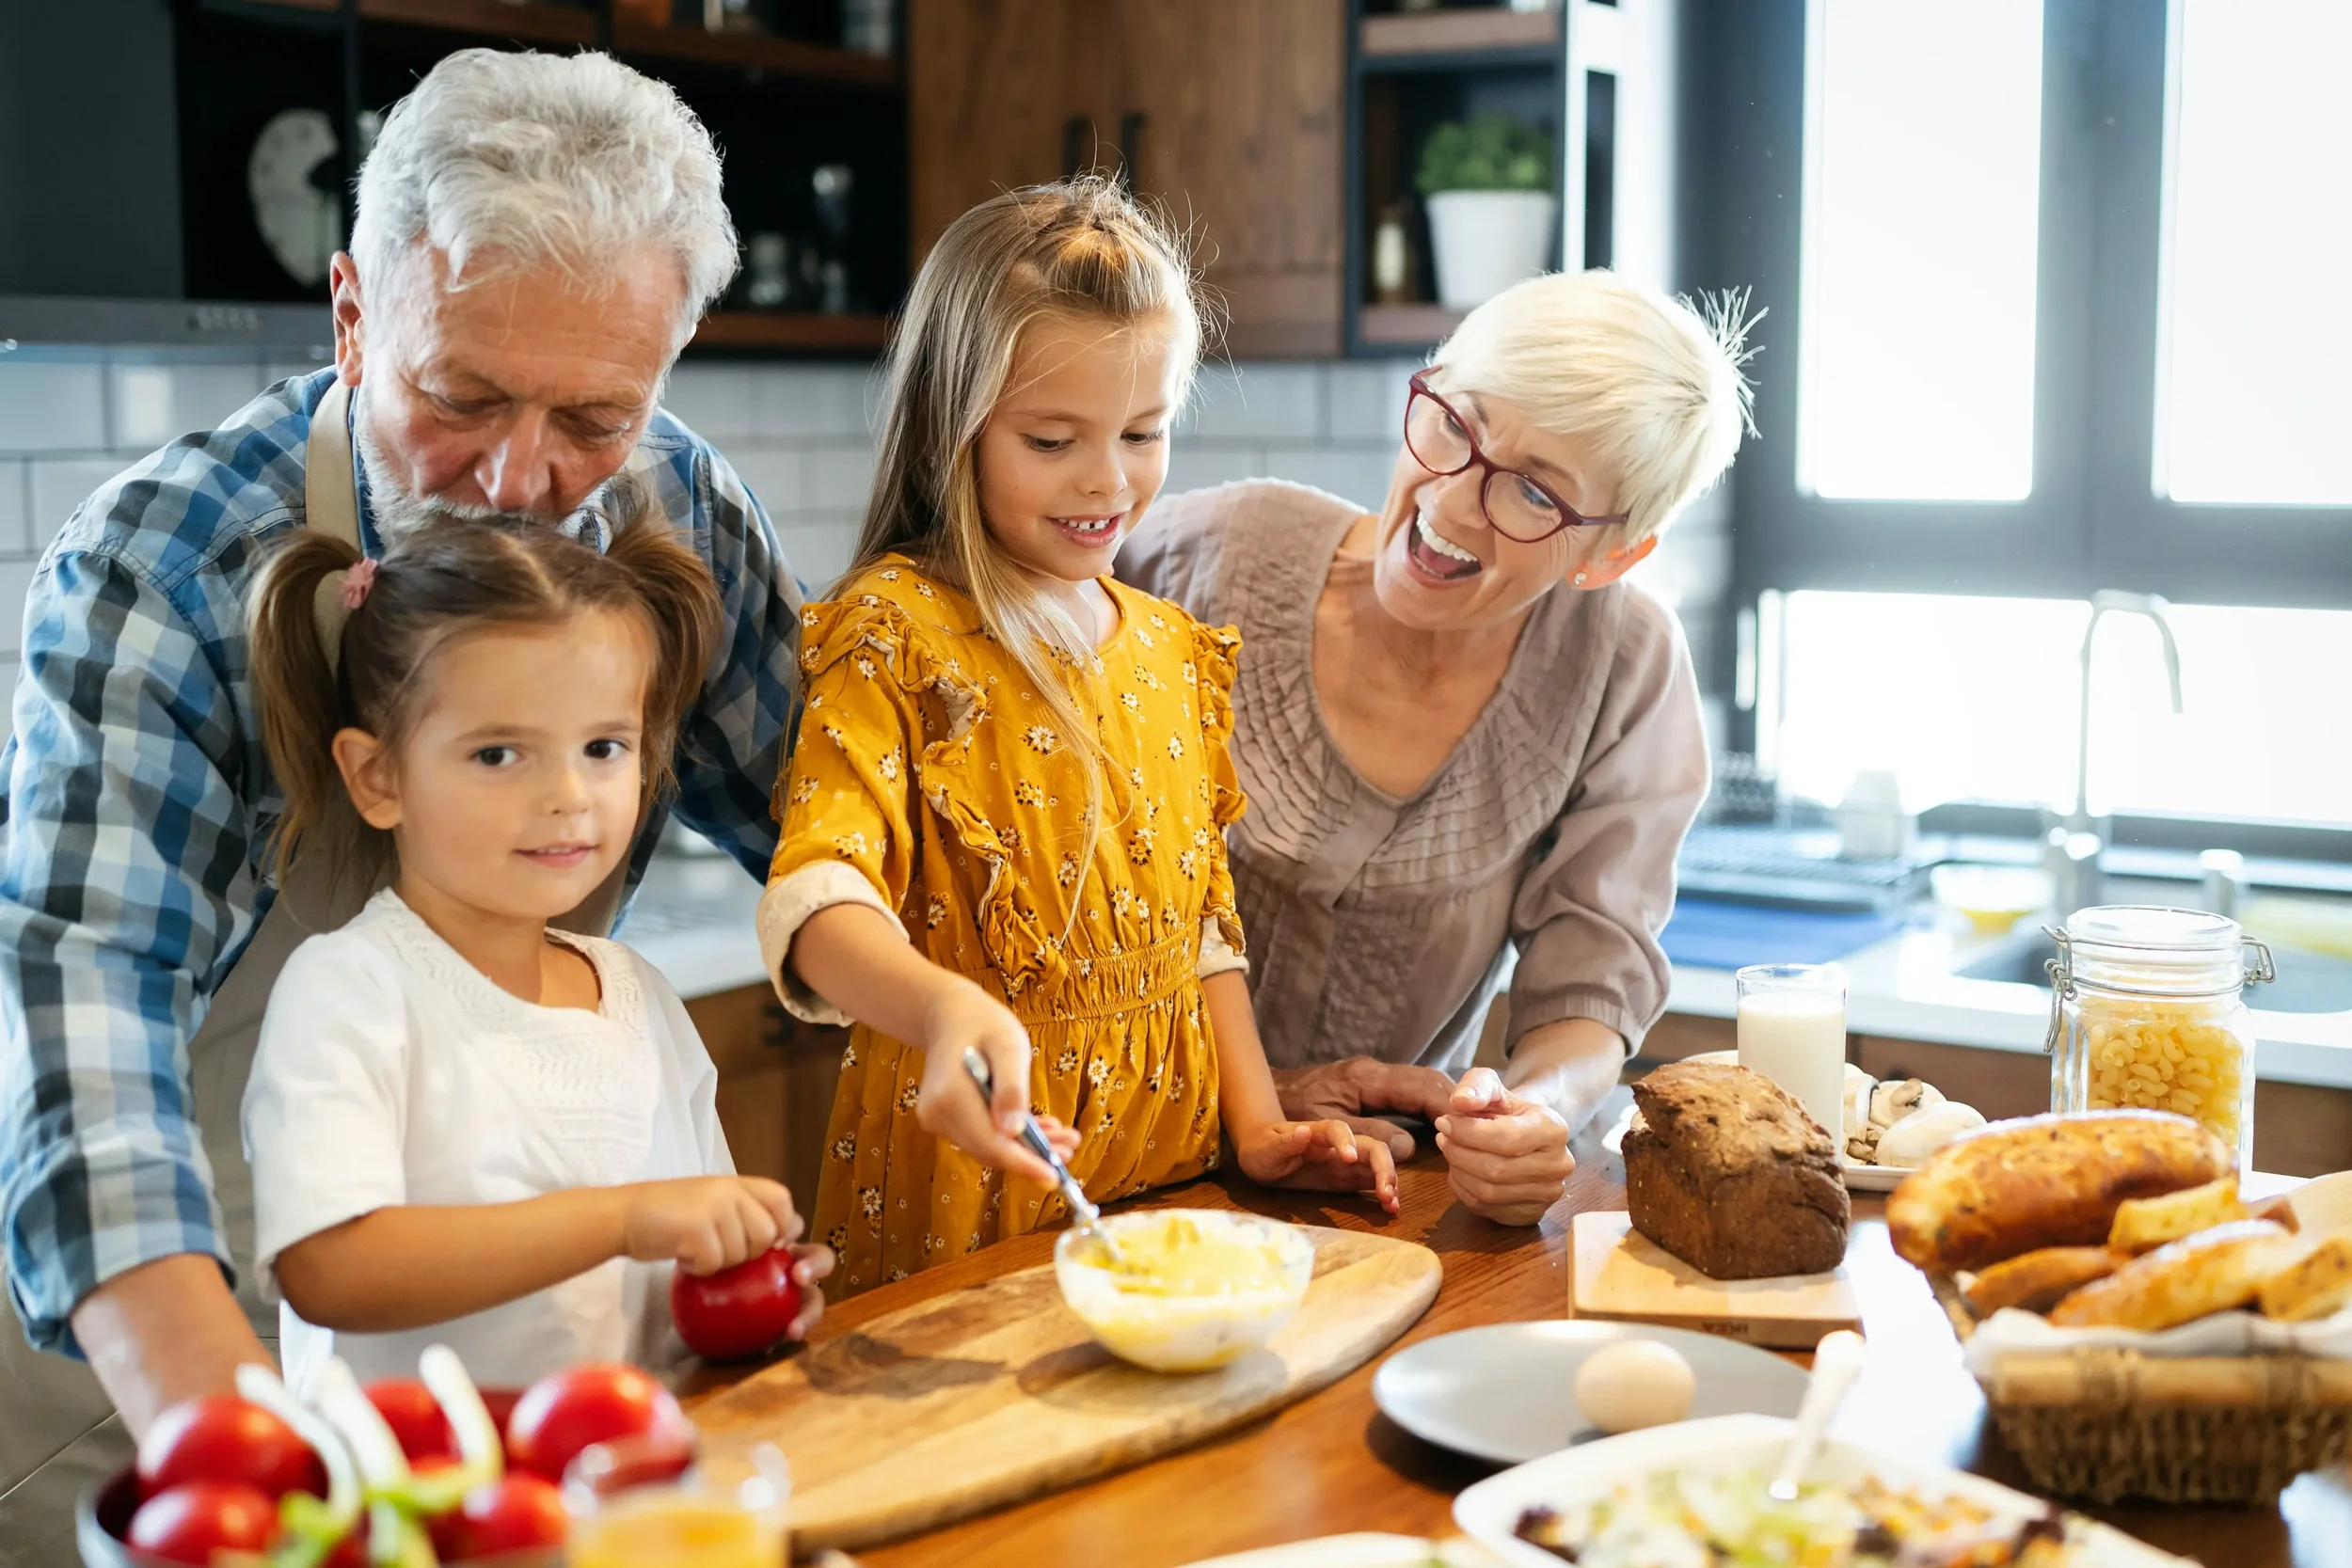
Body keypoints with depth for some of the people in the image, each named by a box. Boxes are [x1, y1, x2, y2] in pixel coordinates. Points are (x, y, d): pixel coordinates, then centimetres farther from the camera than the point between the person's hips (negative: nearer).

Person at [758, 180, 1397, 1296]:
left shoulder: (1177, 652, 12)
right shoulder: (897, 630, -8)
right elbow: (818, 897, -21)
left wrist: (1258, 1125, 5)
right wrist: (945, 1010, -40)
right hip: (966, 1176, -4)